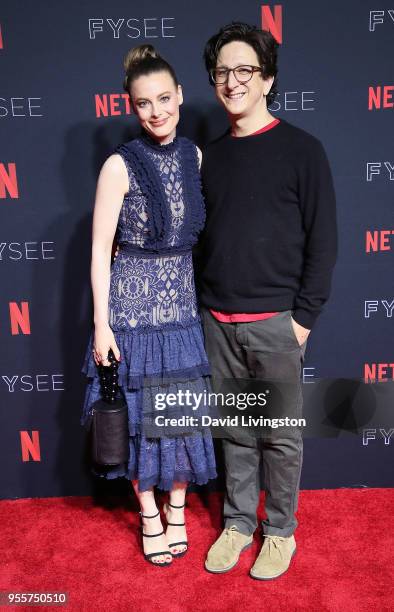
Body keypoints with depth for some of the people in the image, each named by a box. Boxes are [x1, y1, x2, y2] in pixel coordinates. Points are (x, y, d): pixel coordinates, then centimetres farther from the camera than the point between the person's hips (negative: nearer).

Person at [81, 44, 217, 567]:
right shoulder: (120, 165, -10)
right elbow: (100, 249, -9)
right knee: (140, 412, 8)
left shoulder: (195, 156, 3)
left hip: (183, 303, 4)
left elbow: (200, 230, 10)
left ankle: (177, 510, 33)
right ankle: (149, 516, 31)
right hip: (133, 304, -4)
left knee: (184, 410, 11)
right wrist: (101, 323, -11)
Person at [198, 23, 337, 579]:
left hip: (275, 320, -4)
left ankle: (280, 531, 28)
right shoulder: (212, 156, 11)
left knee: (281, 435, 8)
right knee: (236, 431, 15)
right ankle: (238, 523, 32)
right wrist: (204, 302, 8)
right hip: (219, 320, 4)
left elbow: (322, 241, -5)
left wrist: (304, 317, -10)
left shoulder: (301, 149, -3)